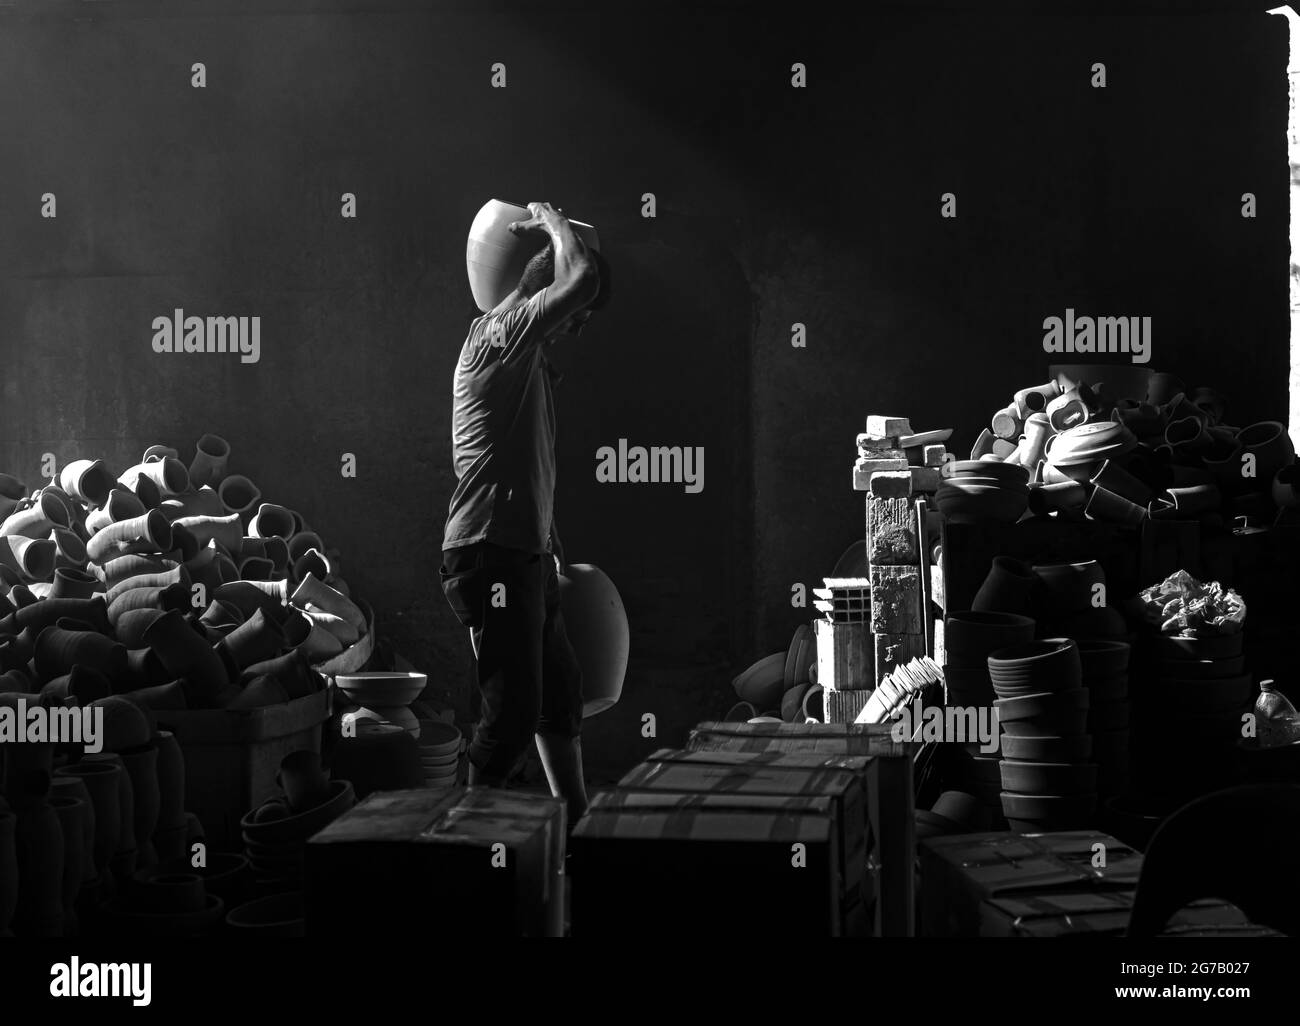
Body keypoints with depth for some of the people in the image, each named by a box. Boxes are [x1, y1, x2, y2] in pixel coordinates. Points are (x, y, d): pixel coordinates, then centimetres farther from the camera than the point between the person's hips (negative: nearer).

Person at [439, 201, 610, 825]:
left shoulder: (528, 358, 21)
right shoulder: (499, 332, -10)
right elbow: (582, 279, -23)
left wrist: (554, 550, 26)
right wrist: (552, 222, -5)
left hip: (526, 555, 11)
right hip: (492, 555, -11)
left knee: (560, 690, 19)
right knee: (512, 711, -9)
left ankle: (574, 819, 32)